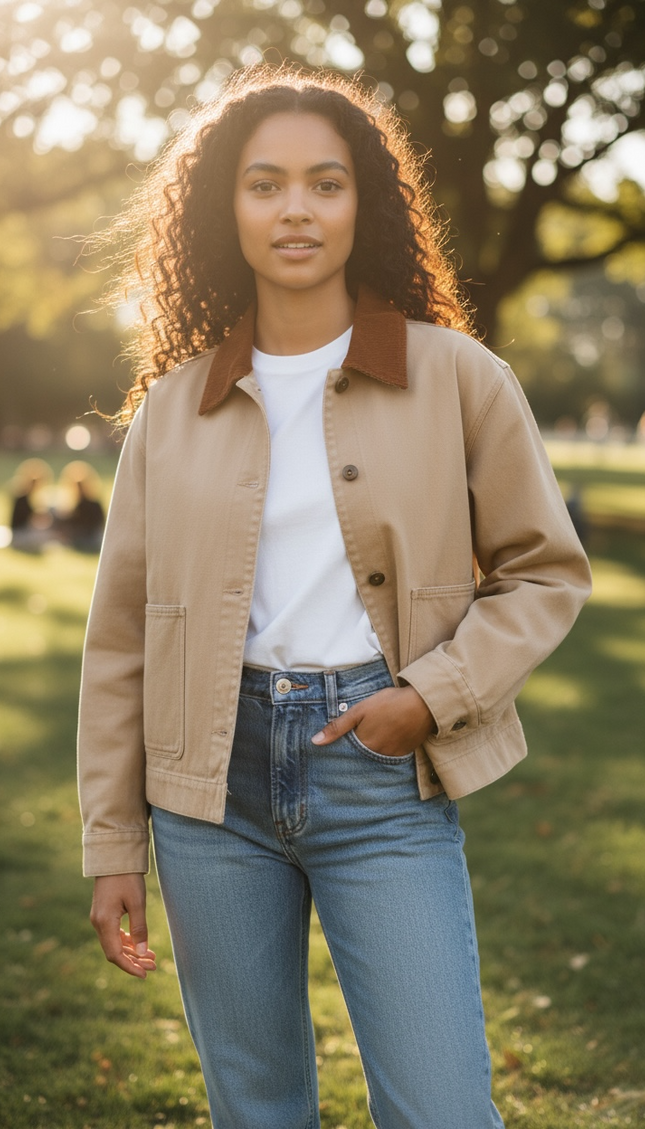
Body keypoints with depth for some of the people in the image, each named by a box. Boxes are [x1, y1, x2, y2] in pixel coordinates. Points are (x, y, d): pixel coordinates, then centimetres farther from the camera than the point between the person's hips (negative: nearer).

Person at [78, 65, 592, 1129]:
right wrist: (112, 846, 6)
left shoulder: (456, 378, -1)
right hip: (214, 778, 2)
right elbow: (121, 637, 7)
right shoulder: (172, 406, 5)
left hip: (383, 779, -2)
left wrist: (434, 694, -11)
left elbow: (546, 570, 5)